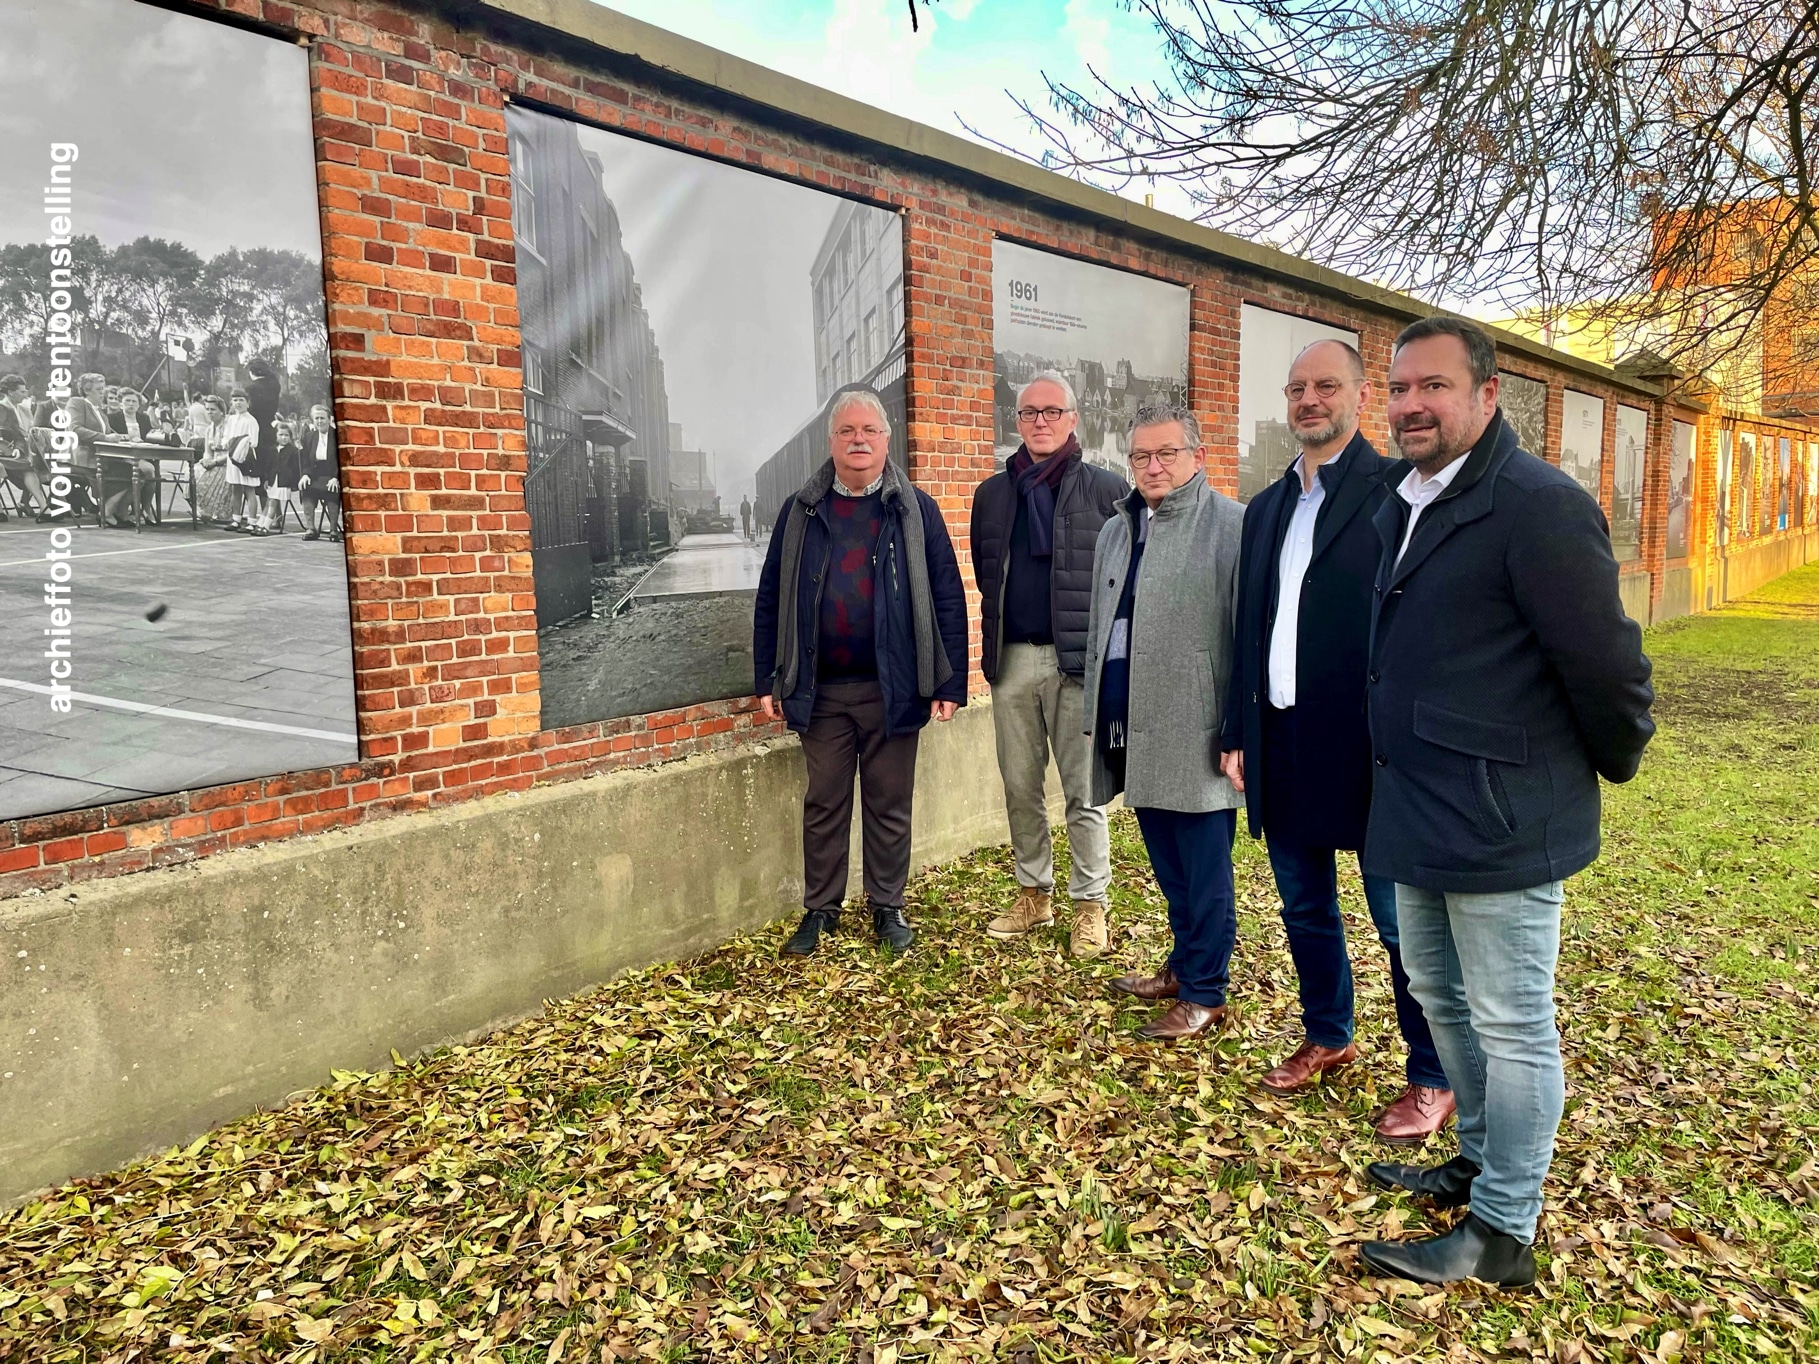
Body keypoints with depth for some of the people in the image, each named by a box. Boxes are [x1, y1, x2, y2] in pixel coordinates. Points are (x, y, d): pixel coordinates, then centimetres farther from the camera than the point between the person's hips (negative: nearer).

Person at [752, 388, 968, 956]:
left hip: (893, 689, -1)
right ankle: (820, 909, 24)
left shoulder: (915, 510, 3)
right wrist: (767, 681, 4)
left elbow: (948, 599, 0)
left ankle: (888, 907, 25)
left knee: (889, 804, 9)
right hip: (820, 690, 1)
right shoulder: (800, 513, 7)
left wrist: (951, 681, -6)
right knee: (824, 804, 10)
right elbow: (770, 601, 8)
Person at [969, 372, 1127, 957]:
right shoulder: (992, 493, 12)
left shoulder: (1107, 489, 0)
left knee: (1084, 791, 2)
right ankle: (1033, 894, 26)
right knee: (1020, 787, 12)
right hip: (1011, 658, 4)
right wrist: (992, 646, 11)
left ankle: (1091, 904, 15)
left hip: (1080, 659, -4)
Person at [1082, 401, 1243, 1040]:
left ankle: (1204, 993, 18)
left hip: (1194, 732, -7)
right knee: (1169, 868, 19)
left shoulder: (1230, 526, -8)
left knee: (1205, 872, 4)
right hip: (1133, 729, 7)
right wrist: (1096, 713, 18)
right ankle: (1183, 967, 35)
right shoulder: (1115, 531, 16)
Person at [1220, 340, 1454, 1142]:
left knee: (1402, 921, 6)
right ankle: (1327, 1039, 38)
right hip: (1283, 745, 7)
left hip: (1370, 746, -6)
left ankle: (1433, 1078, 24)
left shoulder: (1399, 490, -7)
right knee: (1304, 907, 19)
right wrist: (1238, 735, 13)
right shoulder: (1266, 507, 13)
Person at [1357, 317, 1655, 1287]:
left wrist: (1613, 763, -2)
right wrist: (1399, 779, 18)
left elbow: (1604, 661, -17)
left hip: (1500, 821, -9)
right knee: (1439, 997, 22)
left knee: (1510, 1028, 6)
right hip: (1420, 816, 9)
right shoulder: (1402, 507, 10)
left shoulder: (1537, 505, -18)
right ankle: (1482, 1163, 43)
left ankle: (1502, 1234, 23)